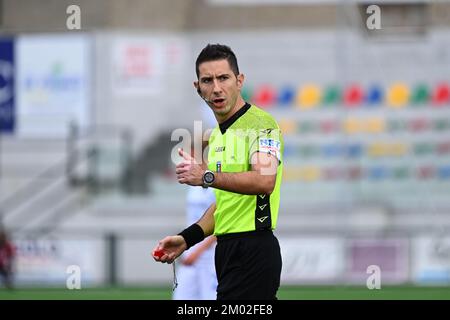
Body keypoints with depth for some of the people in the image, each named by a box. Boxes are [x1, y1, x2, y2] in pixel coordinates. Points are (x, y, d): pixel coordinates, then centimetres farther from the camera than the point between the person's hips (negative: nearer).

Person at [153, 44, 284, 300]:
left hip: (255, 248, -9)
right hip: (228, 250, 9)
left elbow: (265, 180, -27)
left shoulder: (260, 123, -10)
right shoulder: (217, 135, 20)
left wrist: (208, 177, -33)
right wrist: (186, 239, 16)